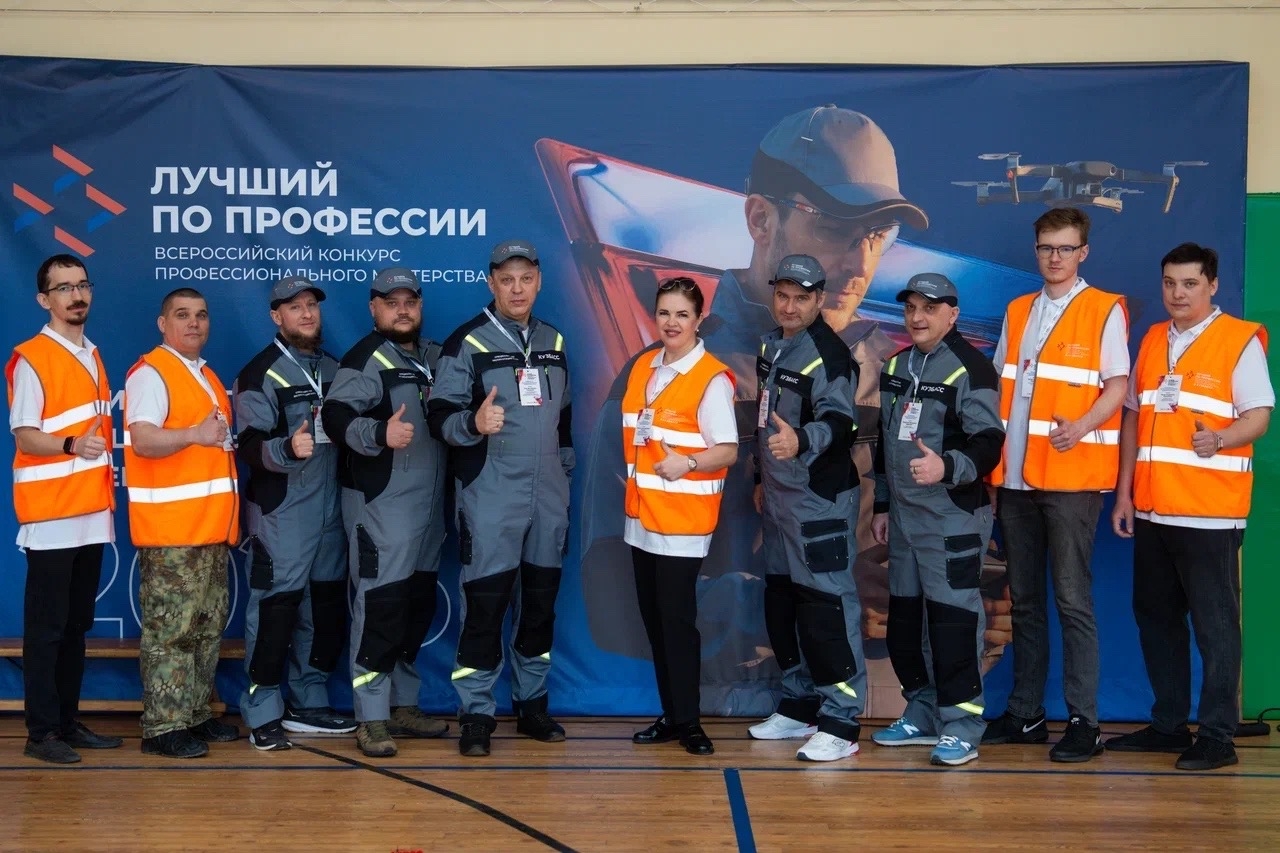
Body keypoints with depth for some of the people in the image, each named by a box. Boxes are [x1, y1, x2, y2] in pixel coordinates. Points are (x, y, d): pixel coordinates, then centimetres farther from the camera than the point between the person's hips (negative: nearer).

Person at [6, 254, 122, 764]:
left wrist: (106, 470, 11)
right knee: (46, 626, -2)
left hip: (92, 511, 7)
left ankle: (68, 721, 19)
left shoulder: (93, 356, 15)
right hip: (50, 513, -7)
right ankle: (40, 732, 4)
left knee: (77, 624, 11)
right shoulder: (30, 358, -7)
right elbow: (24, 436, -14)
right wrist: (72, 446, -30)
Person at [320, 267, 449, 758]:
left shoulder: (434, 357, 15)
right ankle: (371, 719, -1)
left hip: (428, 504, 8)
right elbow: (335, 416, -21)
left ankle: (404, 706, 24)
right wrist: (379, 433, -36)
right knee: (380, 607, -9)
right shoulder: (366, 359, -8)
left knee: (419, 606, 13)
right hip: (379, 504, -8)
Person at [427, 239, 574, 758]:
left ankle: (532, 704, 22)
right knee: (484, 604, -4)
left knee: (540, 603, 10)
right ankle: (476, 714, 6)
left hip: (548, 498, 5)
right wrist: (473, 424, -28)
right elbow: (440, 416, -9)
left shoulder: (554, 341, 12)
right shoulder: (467, 342, -4)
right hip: (489, 498, -5)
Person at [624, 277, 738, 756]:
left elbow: (728, 451, -16)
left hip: (683, 521, -7)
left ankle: (688, 721, 9)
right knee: (653, 618, 11)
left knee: (677, 618, -3)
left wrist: (686, 463, -32)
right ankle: (670, 715, 21)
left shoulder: (712, 379, -12)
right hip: (642, 515, 7)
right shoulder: (642, 369, 10)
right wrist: (635, 477, 7)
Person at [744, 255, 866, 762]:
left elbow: (838, 423, -29)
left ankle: (841, 721, -1)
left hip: (820, 497, -9)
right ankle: (799, 705, 28)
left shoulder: (829, 355, -16)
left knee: (827, 605, -8)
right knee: (780, 601, 15)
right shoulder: (770, 346, 12)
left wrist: (802, 441, -49)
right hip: (777, 495, 9)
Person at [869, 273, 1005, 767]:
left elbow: (988, 444, -17)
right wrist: (882, 504, 20)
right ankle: (922, 713, 26)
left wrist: (946, 467, -35)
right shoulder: (896, 366, 15)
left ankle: (960, 724, 3)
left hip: (953, 518, -8)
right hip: (903, 517, 8)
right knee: (904, 617, 13)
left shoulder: (971, 368, -10)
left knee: (953, 618, -7)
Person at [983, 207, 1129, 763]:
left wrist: (1080, 428, -24)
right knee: (1024, 598, 10)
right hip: (1016, 475, 6)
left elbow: (1117, 385, -6)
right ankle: (1025, 713, 18)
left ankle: (1083, 720, 2)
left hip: (1071, 475, -5)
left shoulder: (1105, 310, 0)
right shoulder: (1017, 312, 16)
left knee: (1072, 598, -5)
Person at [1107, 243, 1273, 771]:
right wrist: (1124, 491, 11)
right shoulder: (1152, 341, 14)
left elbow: (1259, 416, -9)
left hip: (1210, 511, -6)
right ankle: (1168, 723, 23)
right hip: (1152, 509, 6)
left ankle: (1217, 735, 7)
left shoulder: (1241, 340, -3)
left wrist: (1219, 439, -29)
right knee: (1155, 617, 12)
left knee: (1214, 624, -1)